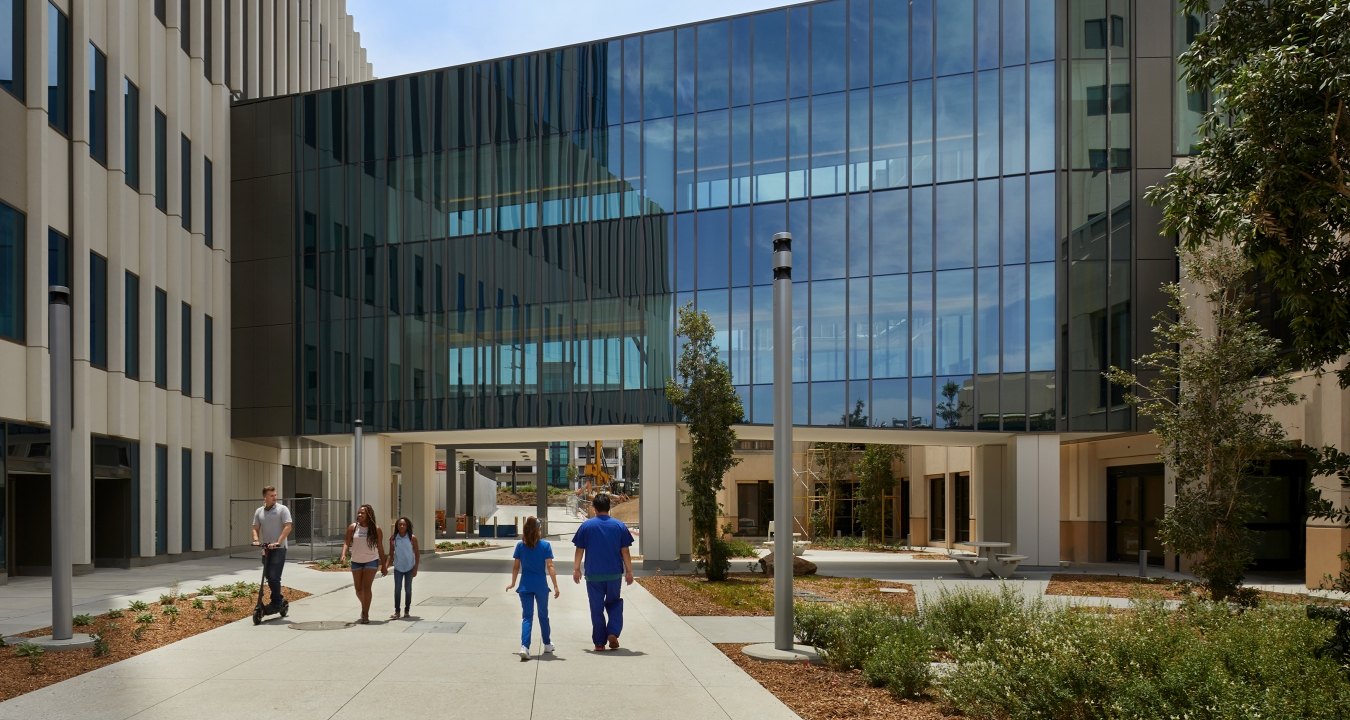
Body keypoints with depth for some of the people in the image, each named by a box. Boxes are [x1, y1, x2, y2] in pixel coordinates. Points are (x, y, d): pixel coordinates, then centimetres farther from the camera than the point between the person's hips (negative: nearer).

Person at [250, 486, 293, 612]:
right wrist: (256, 540, -10)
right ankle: (279, 598, 27)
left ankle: (276, 603, -2)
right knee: (268, 576, 11)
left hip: (279, 548, -6)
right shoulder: (259, 511, 10)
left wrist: (278, 542, -23)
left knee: (274, 576, -11)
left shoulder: (282, 509, -5)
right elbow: (256, 528, 11)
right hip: (265, 549, 6)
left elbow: (288, 526, -14)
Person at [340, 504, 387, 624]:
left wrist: (384, 566, 0)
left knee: (366, 587, -13)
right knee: (358, 589, 10)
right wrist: (343, 555, -27)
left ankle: (365, 615, -9)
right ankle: (365, 606, 38)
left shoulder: (376, 529, -7)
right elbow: (346, 542, -7)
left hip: (371, 561, -3)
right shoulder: (352, 527, -3)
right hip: (356, 561, 3)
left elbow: (380, 548, -1)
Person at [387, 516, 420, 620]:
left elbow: (417, 553, -5)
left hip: (409, 567, -1)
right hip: (398, 568, 1)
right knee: (397, 589, -2)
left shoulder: (412, 538, -9)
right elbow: (391, 554, 2)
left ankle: (407, 610, 18)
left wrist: (415, 568, -8)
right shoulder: (393, 538, -6)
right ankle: (396, 612, 1)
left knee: (408, 589, 8)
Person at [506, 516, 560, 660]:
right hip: (541, 585, -1)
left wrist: (513, 583, 17)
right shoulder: (545, 545, -6)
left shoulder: (520, 546, 0)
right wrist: (556, 586, -9)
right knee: (543, 615, 17)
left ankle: (524, 646, -15)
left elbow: (516, 567, 4)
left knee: (527, 617, 2)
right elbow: (550, 567, -10)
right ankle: (547, 644, 31)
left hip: (525, 586, 1)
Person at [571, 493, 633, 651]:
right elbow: (625, 552, 2)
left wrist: (576, 569, 11)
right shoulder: (619, 526, 1)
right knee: (614, 603, 18)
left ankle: (599, 642, 8)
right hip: (614, 574, 1)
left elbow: (580, 550, 1)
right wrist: (629, 571, 8)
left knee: (597, 608, 6)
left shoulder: (586, 526, -2)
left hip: (593, 575, -1)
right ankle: (613, 633, 0)